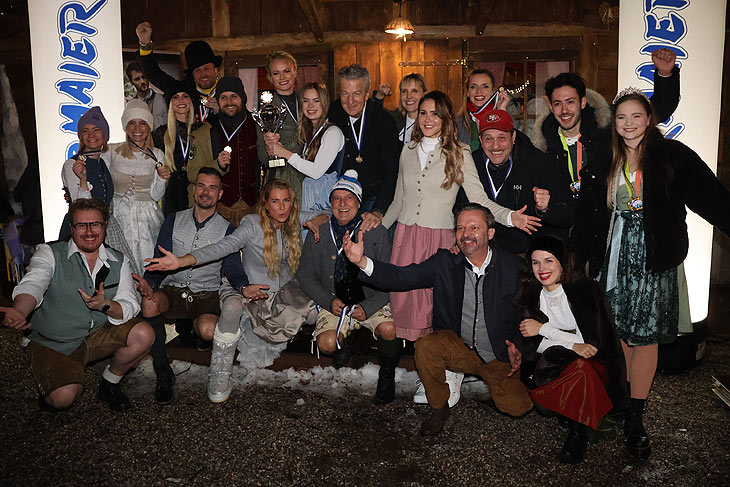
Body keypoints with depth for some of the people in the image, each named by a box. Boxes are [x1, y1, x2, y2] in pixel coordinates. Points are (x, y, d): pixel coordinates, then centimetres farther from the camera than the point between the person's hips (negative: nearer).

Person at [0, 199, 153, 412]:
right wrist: (18, 312, -49)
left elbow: (130, 308, -5)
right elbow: (32, 285, -26)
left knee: (144, 334, -22)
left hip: (99, 335, 3)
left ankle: (110, 382, 5)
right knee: (63, 397, -25)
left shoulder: (118, 261, 2)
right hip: (53, 344, -3)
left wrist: (106, 305, -28)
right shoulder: (50, 253, -7)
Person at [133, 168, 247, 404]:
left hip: (207, 295, -1)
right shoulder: (174, 221, 9)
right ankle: (163, 374, -20)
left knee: (209, 330, -34)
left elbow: (234, 271, 1)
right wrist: (148, 283, -17)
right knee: (149, 302, -34)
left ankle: (198, 328, 8)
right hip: (173, 292, 2)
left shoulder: (227, 229, 6)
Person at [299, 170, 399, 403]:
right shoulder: (317, 235, 5)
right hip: (334, 303, 1)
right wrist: (330, 301, -9)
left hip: (371, 301, -1)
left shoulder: (377, 233, -1)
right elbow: (306, 276, 7)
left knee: (390, 329, -29)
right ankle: (349, 341, 14)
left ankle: (387, 375, 2)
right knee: (327, 343, -24)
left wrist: (367, 308, -16)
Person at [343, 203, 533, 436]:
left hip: (500, 356, 0)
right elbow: (403, 277, -15)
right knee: (425, 346, -28)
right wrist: (362, 261, -29)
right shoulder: (445, 262, -6)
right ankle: (439, 408, -3)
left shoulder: (514, 266, -9)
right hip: (458, 347, 0)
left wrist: (518, 347, -15)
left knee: (517, 407, -16)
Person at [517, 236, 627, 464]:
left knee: (582, 368, -36)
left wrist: (544, 329, -12)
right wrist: (572, 345, -21)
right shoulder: (529, 293, 3)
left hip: (592, 363, -2)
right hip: (549, 364, 2)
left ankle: (578, 432, -17)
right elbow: (533, 343, -3)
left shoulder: (586, 288, -6)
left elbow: (594, 341, -11)